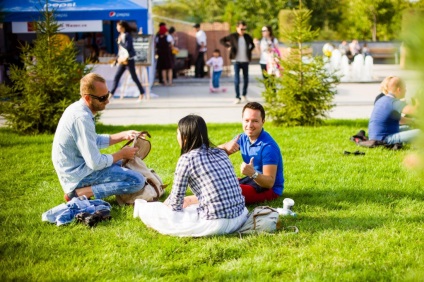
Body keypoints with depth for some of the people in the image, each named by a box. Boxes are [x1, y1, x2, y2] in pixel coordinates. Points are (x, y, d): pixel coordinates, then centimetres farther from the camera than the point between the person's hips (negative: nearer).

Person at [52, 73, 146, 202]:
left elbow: (95, 141, 19)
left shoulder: (78, 108, 4)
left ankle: (79, 188, 11)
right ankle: (80, 193, -12)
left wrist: (123, 135, 9)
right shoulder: (82, 118, -26)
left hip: (75, 167, 10)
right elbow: (96, 163, -24)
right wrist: (122, 154, -8)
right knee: (137, 181, -17)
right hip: (78, 173, -10)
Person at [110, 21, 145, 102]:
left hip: (129, 60, -8)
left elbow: (128, 47, -21)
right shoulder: (121, 36, 12)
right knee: (116, 76, 1)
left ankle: (141, 93, 14)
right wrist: (119, 57, 12)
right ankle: (111, 93, 0)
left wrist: (120, 42, -14)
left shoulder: (127, 35, -12)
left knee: (134, 77, 1)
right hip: (122, 60, 8)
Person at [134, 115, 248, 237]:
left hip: (216, 224, -7)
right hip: (240, 216, 7)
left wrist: (163, 206, 19)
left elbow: (175, 202, -2)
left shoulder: (187, 159, -6)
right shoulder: (221, 153, 13)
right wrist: (188, 200, 33)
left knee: (155, 213, 3)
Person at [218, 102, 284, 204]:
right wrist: (226, 147, -21)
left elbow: (270, 182, -27)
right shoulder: (243, 138, -1)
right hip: (252, 180, 9)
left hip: (270, 189, -9)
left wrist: (253, 174, -47)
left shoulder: (268, 146, -25)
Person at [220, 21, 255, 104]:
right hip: (237, 61, -3)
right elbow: (221, 40, 2)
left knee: (246, 79, 8)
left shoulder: (247, 37, 6)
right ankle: (237, 97, 1)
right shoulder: (233, 36, -2)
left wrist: (249, 51, 7)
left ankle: (244, 96, 23)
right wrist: (228, 46, -9)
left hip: (245, 61, 3)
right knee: (236, 79, -5)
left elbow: (252, 45, 22)